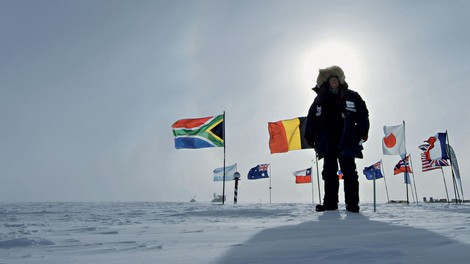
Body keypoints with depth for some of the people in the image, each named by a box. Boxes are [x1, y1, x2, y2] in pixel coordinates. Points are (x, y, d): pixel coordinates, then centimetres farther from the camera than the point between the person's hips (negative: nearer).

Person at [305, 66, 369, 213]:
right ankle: (330, 203, 12)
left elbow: (363, 114, 3)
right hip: (327, 143, 2)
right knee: (329, 173, 5)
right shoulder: (320, 99, 9)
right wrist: (309, 136, 5)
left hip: (346, 142, -2)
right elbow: (311, 119, 10)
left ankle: (352, 203, 7)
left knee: (349, 173, 0)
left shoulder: (351, 96, 5)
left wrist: (362, 133, -6)